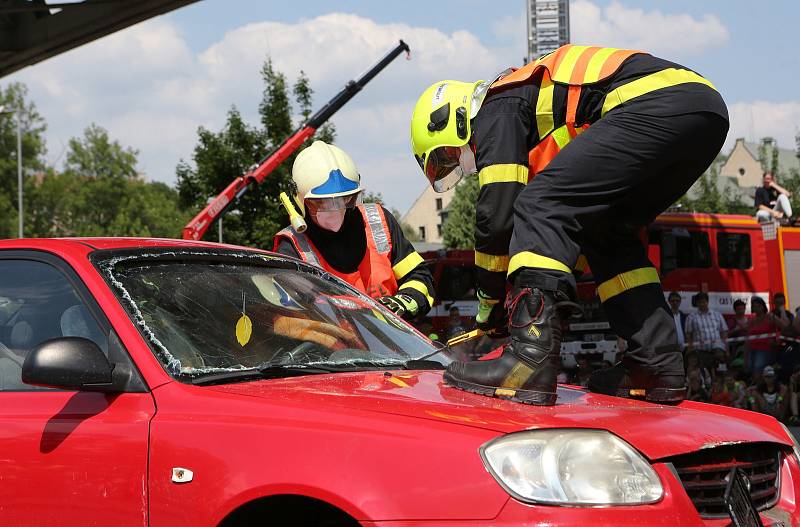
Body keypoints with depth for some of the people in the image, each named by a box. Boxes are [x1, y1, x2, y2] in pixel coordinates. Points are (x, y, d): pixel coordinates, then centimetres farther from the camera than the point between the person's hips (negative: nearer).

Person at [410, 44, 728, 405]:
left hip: (655, 104, -10)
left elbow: (497, 212, -1)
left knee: (542, 206, -11)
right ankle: (658, 365, 13)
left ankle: (530, 361, -25)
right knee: (607, 235, 22)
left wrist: (489, 303, 11)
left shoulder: (495, 110, 7)